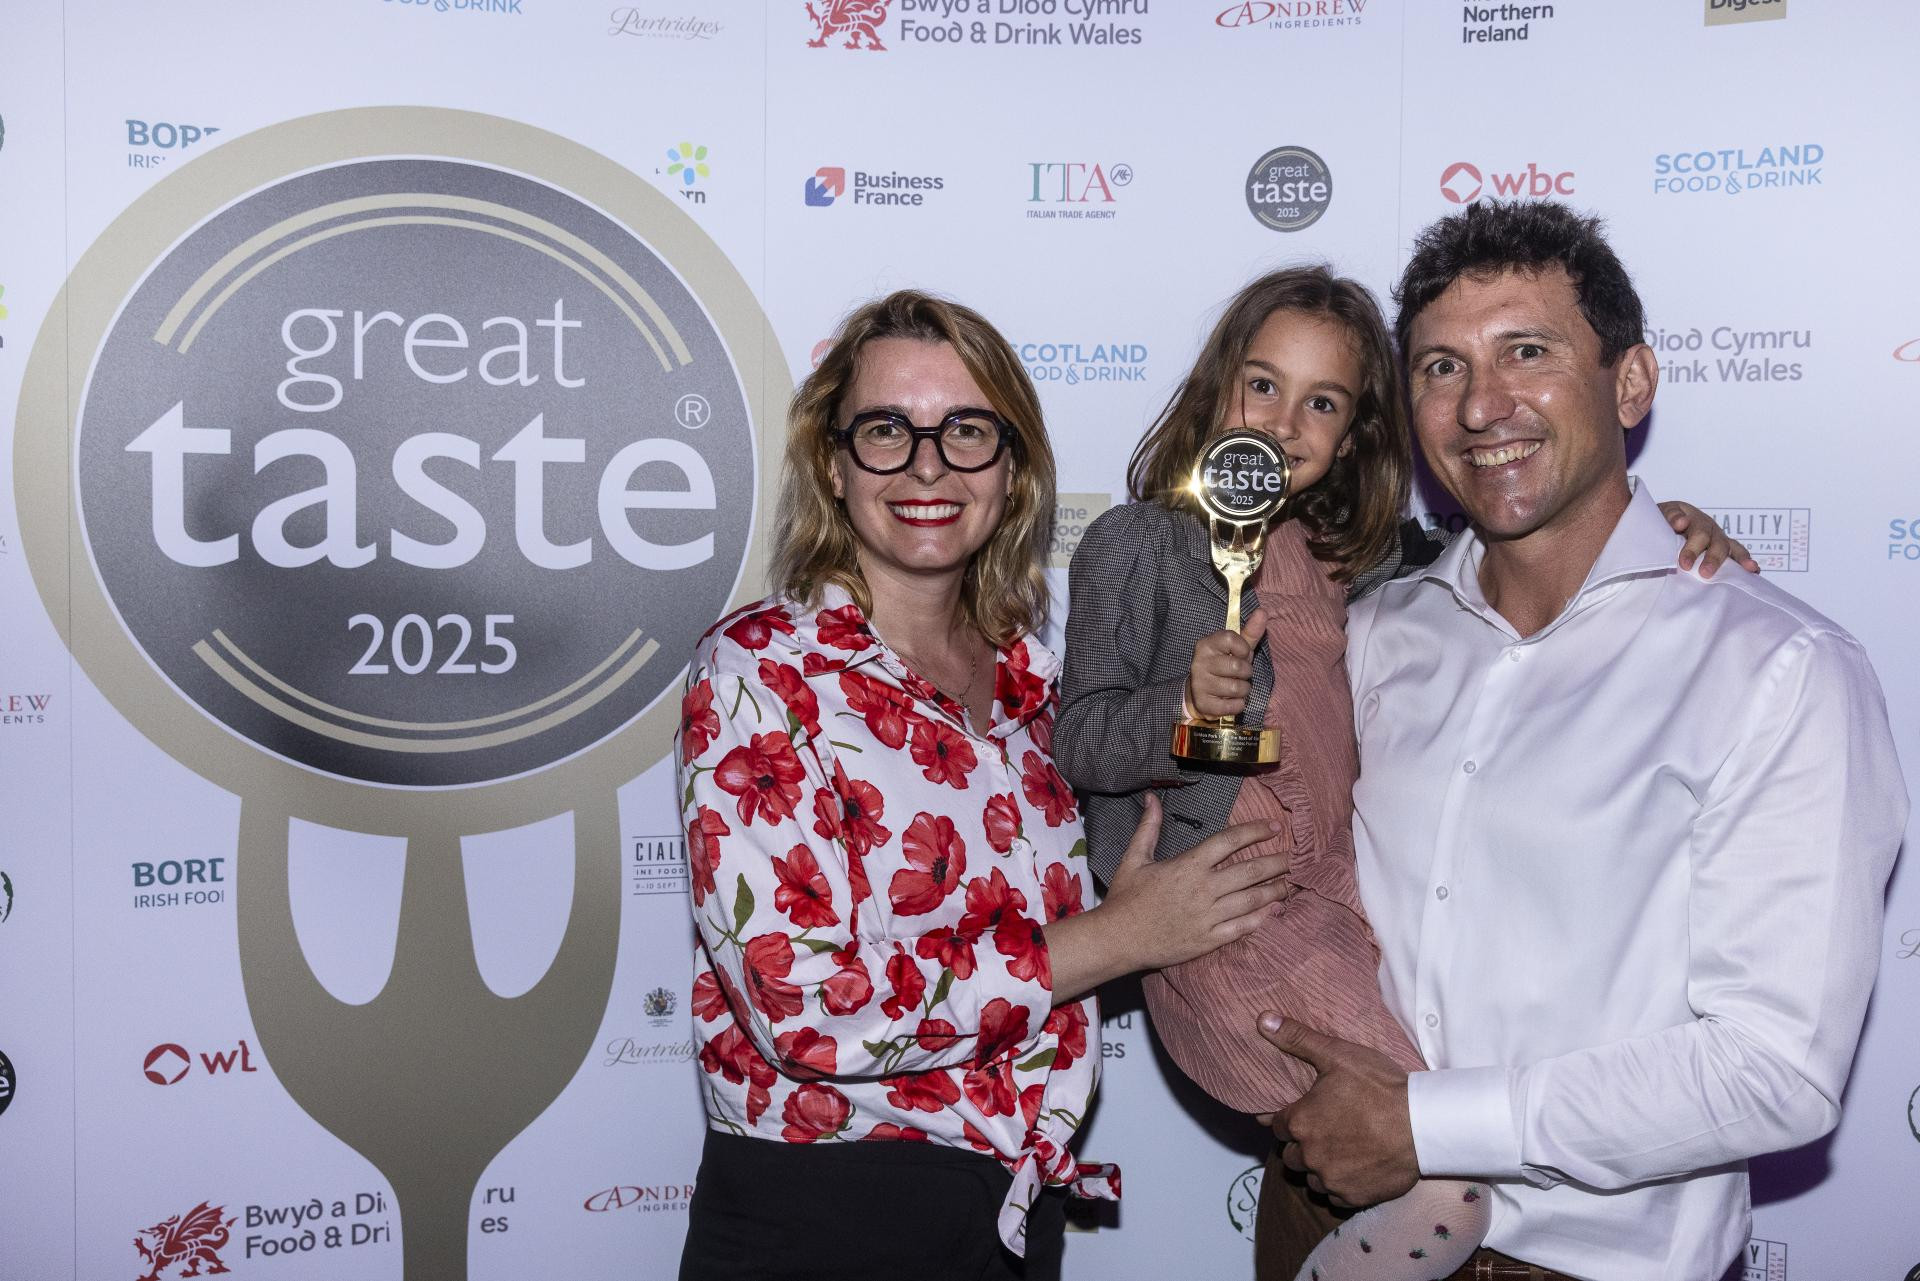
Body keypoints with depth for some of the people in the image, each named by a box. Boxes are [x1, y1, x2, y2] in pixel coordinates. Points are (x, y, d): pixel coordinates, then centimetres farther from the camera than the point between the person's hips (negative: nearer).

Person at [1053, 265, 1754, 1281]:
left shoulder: (1365, 555, 16)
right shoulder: (1137, 545, 1)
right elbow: (1077, 746, -2)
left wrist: (1657, 528, 2)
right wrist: (1182, 706, -21)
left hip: (1350, 894, 6)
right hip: (1219, 914, -6)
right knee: (1450, 1193, -16)